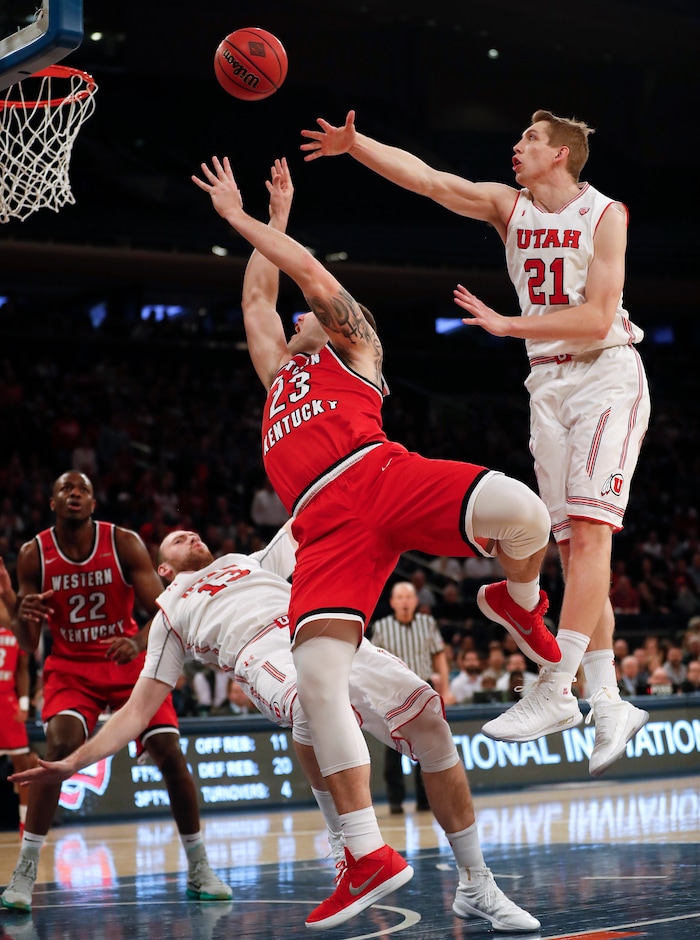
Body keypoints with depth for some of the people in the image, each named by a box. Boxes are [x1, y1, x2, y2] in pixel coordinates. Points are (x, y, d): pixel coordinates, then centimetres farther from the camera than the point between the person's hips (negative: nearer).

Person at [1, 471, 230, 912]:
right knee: (61, 746, -27)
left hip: (129, 663, 1)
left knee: (170, 755, -10)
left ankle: (200, 870, 8)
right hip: (71, 668, -1)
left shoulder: (125, 543, -13)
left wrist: (139, 642, -39)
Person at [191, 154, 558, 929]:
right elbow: (256, 295, 46)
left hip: (379, 473, -5)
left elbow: (309, 270, 17)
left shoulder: (347, 347, 25)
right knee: (317, 675, -16)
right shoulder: (279, 373, 40)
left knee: (519, 511, -33)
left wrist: (239, 217, 26)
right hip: (326, 522, 5)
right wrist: (271, 218, 52)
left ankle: (522, 606, 4)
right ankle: (369, 857, -13)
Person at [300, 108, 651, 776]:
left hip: (606, 372, -5)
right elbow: (424, 177, 0)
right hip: (548, 382, 6)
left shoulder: (604, 215, -7)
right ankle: (607, 701, 1)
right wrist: (354, 145, -11)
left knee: (588, 528, -18)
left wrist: (507, 325, -18)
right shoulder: (509, 206, 8)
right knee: (573, 544, 0)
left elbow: (598, 318, -16)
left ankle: (554, 689, -23)